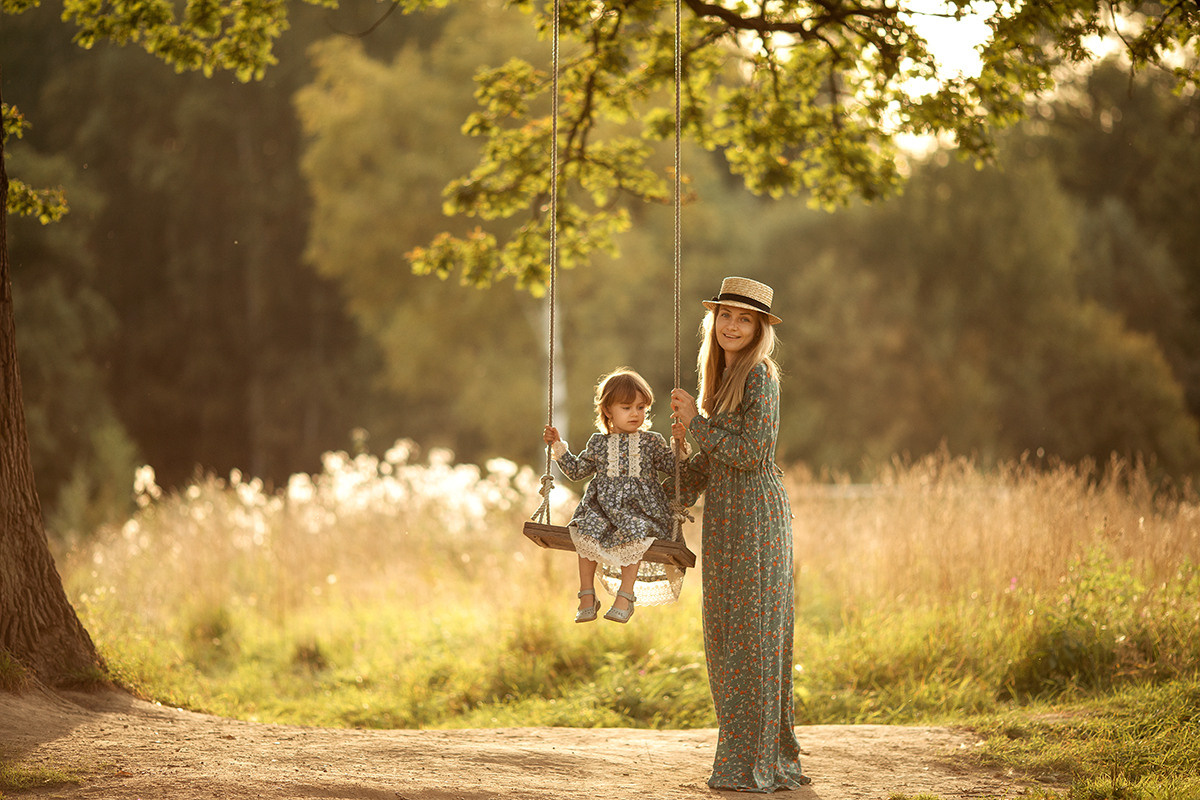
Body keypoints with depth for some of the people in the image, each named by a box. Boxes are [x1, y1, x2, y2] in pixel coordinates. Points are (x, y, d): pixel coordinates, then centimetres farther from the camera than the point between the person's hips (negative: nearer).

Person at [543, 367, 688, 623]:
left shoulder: (651, 442, 11)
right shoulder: (598, 443, 16)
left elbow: (674, 466, 7)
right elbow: (577, 471, 24)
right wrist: (558, 446, 18)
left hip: (640, 507, -2)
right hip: (602, 504, 2)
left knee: (633, 534, -34)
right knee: (586, 531, -28)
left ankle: (626, 594, -27)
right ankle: (587, 595, -21)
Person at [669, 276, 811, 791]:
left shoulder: (760, 376, -11)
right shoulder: (722, 376, 15)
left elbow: (751, 452, -18)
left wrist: (696, 422, -12)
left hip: (755, 515, -9)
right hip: (723, 517, 9)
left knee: (753, 633, -6)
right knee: (725, 636, 10)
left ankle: (759, 764, -2)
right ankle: (744, 753, 17)